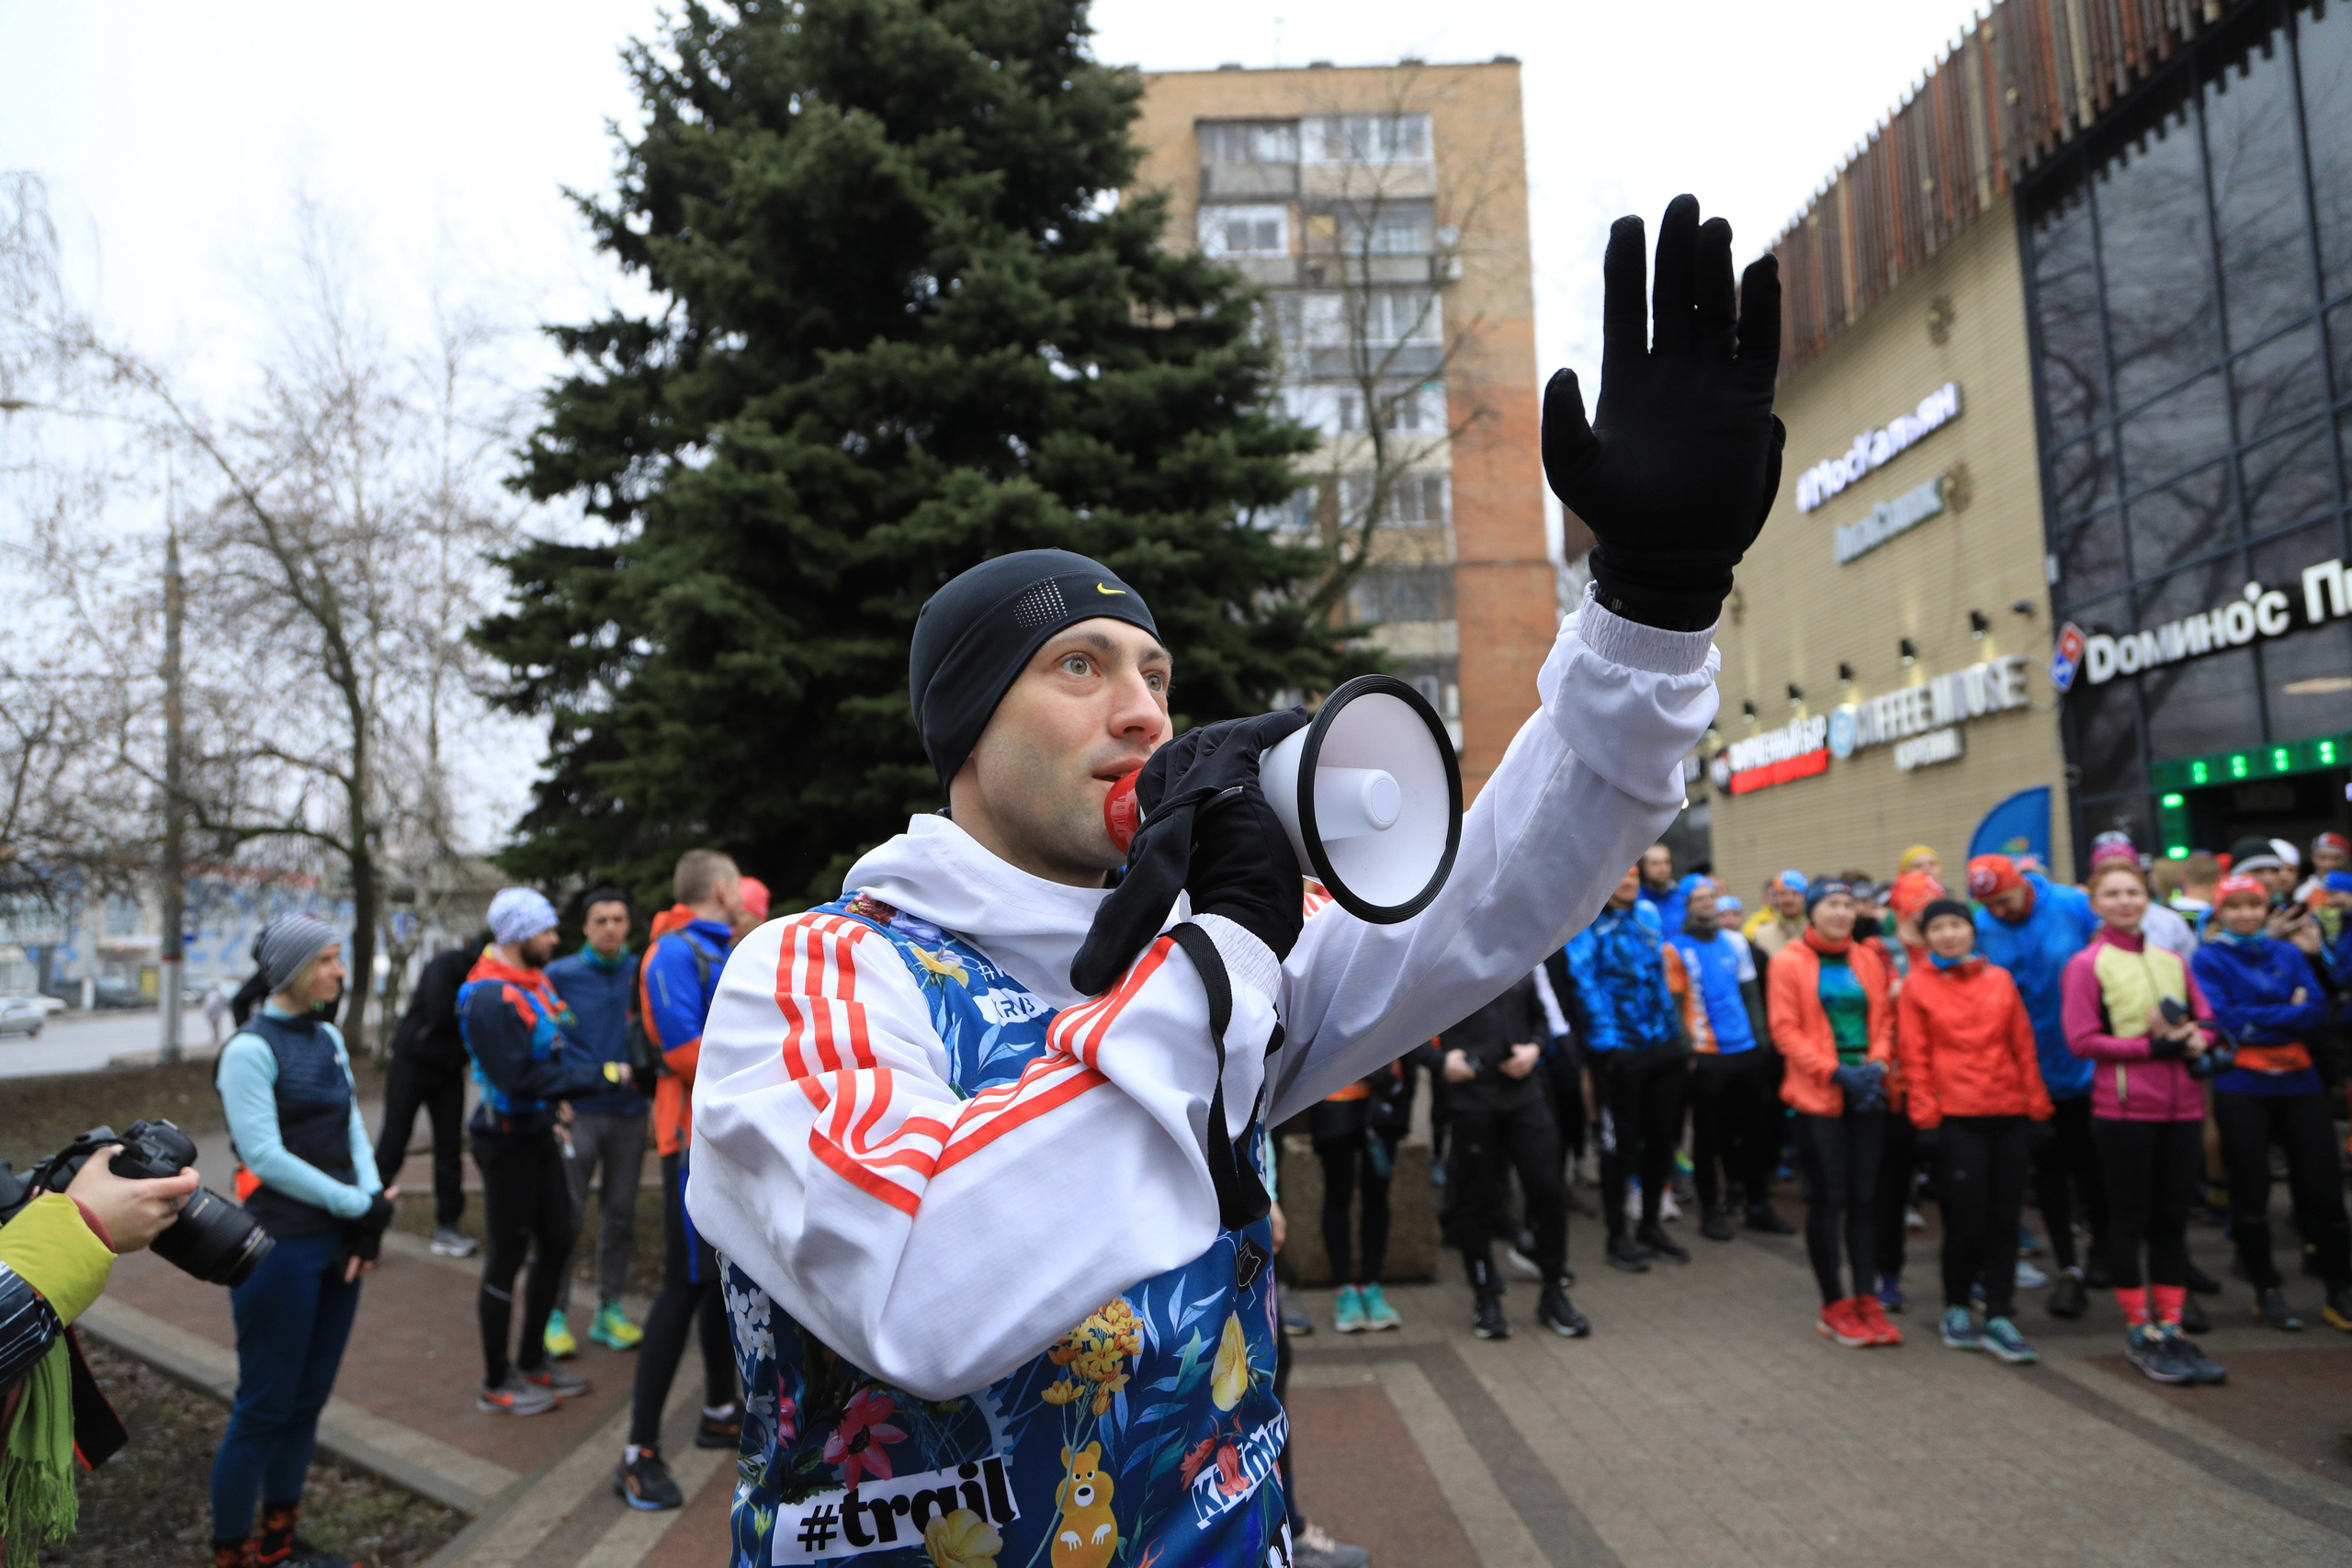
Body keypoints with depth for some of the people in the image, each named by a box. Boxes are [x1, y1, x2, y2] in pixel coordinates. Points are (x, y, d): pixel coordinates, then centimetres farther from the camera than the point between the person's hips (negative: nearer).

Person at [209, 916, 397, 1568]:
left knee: (308, 1399, 15)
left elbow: (351, 1127, 7)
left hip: (337, 1243, 7)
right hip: (280, 1246, -7)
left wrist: (371, 1210, -8)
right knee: (264, 1407, 4)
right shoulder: (251, 1049, -12)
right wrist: (361, 1206, -14)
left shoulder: (327, 1038, 9)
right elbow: (263, 1153, -17)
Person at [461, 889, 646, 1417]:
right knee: (508, 1256, 3)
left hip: (539, 1135, 9)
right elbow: (521, 1079, -27)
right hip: (507, 1141, -9)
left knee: (556, 1243, 16)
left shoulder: (535, 983, 9)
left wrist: (616, 1071, -7)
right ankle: (496, 1384, 18)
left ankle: (531, 1361, 32)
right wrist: (601, 1076, -26)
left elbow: (560, 1050, 9)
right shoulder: (491, 998, -22)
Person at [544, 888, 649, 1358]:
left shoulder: (644, 973, 3)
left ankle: (610, 1310, 20)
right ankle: (557, 1314, 12)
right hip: (577, 1113, -2)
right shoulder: (559, 975, -1)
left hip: (629, 1112, 2)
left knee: (621, 1213, 8)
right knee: (565, 1214, 0)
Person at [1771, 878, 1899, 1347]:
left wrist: (1877, 1064, -7)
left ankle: (1867, 1302, 14)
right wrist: (1836, 1071, -14)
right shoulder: (1789, 962, -3)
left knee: (1865, 1197, 6)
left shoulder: (1868, 961, 10)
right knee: (1828, 1198, 1)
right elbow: (1785, 1030, -7)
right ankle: (1835, 1307, 11)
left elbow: (1884, 1019, 11)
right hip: (1818, 1094, -4)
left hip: (1867, 1092, 4)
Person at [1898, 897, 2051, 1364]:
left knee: (2005, 1217, 5)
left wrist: (2038, 1106, 6)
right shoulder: (1916, 986, 1)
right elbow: (1913, 1058, -1)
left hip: (2008, 1114, 3)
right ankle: (1956, 1308, 18)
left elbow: (2024, 1046, 9)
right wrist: (1925, 1117, -5)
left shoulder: (1999, 979, 9)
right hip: (1956, 1116, -3)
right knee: (1967, 1215, -2)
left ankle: (1999, 1317, 14)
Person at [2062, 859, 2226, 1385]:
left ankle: (2171, 1328, 20)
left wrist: (2195, 1040, -8)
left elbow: (2206, 1017, 14)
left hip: (2182, 1105, 5)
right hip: (2123, 1108, -5)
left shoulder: (2171, 961, 12)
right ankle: (2140, 1332, 13)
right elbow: (2081, 1040, -9)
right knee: (2129, 1218, 3)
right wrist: (2155, 1046, -16)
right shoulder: (2087, 964, -4)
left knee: (2173, 1218, 10)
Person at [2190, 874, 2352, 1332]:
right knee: (2251, 1191, 4)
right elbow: (2222, 1020, -13)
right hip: (2241, 1089, -3)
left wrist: (2257, 1020, -14)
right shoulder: (2208, 959, -1)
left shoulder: (2289, 954, 10)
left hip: (2299, 1083, 3)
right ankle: (2267, 1290, 17)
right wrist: (2287, 1014, -11)